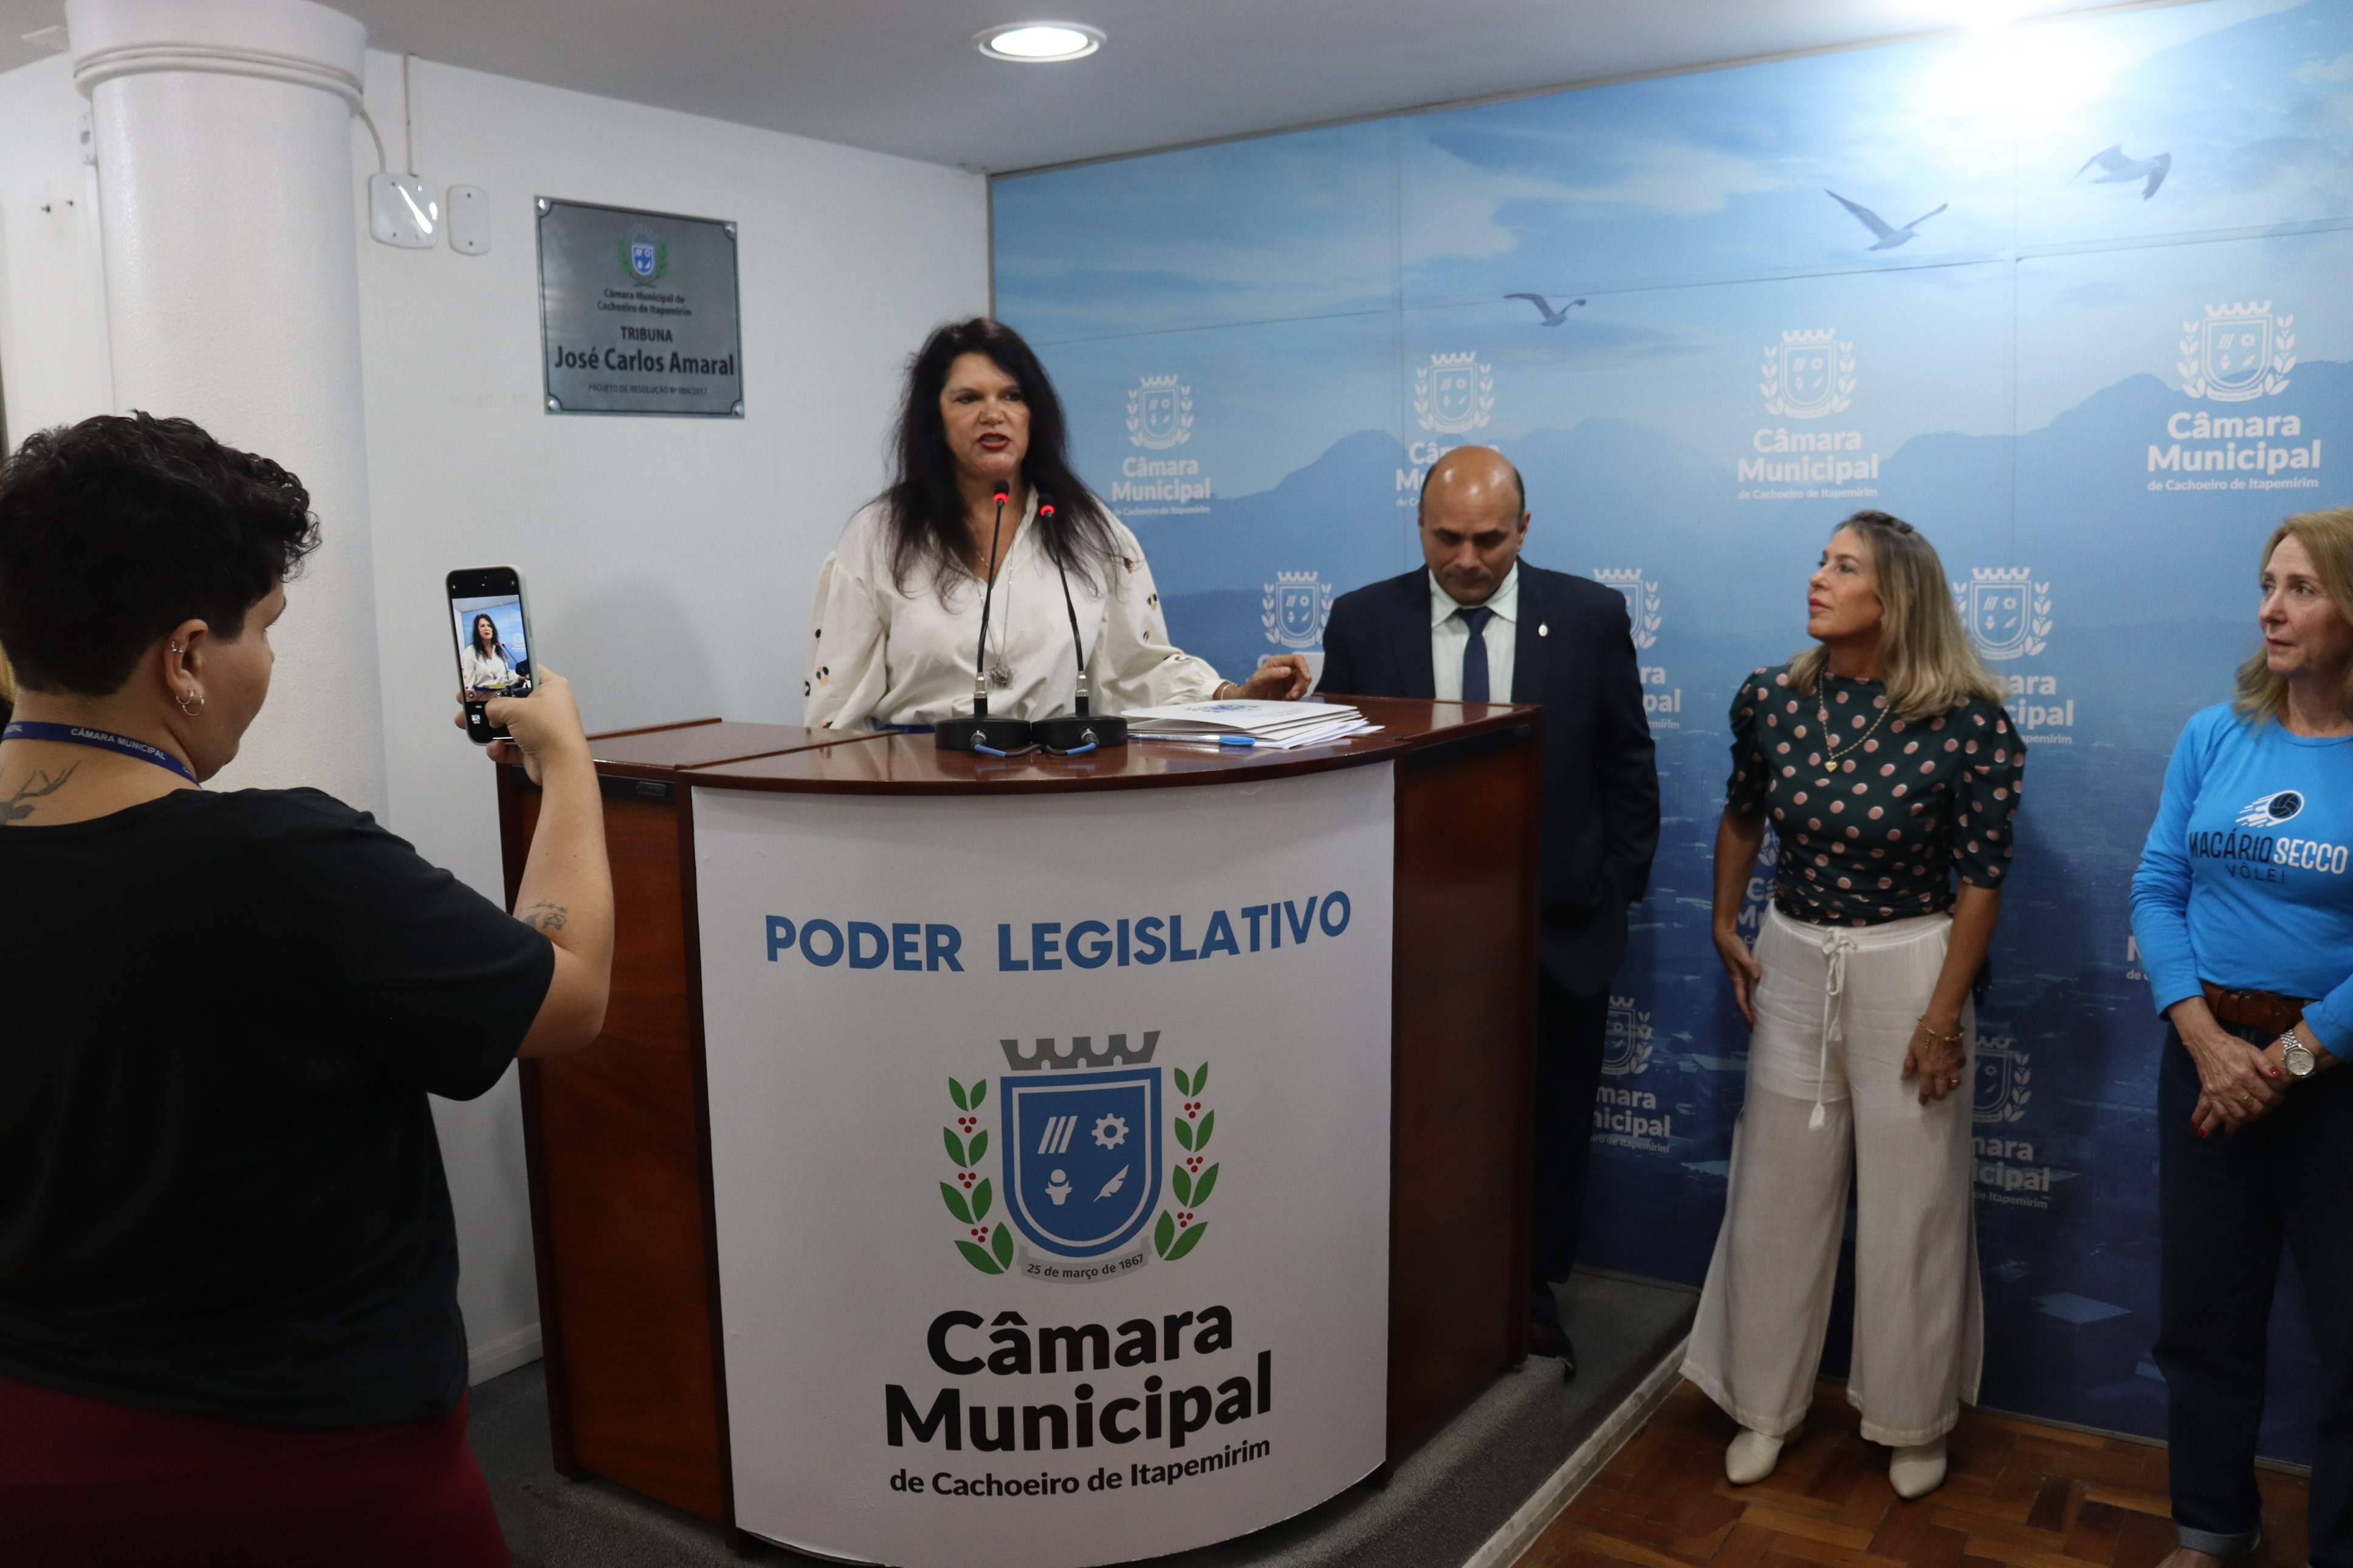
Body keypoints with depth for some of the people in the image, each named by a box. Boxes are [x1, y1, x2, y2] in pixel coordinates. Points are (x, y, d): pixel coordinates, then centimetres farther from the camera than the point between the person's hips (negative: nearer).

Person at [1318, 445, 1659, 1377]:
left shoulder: (1591, 616, -5)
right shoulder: (1363, 621, -4)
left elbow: (1628, 768, 3)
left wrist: (1616, 885, 3)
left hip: (1558, 927, 1)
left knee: (1552, 1126, 15)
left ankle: (1532, 1297, 35)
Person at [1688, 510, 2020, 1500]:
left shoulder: (1968, 722, -15)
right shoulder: (1771, 700, -4)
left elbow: (1982, 874, -11)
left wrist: (1944, 1015, -10)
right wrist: (1725, 927, 12)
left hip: (1907, 968, -3)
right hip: (1792, 962, 4)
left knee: (1911, 1206, 9)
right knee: (1776, 1195, 12)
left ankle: (1914, 1422, 32)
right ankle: (1765, 1406, 31)